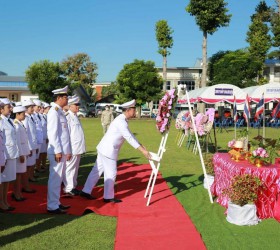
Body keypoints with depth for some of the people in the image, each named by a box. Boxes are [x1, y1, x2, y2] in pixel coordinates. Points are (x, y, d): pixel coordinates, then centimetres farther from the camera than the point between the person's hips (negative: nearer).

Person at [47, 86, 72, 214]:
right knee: (55, 178, -3)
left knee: (58, 178, 16)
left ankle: (56, 203, 26)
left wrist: (68, 151, 18)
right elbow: (52, 133, -19)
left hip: (63, 151, 10)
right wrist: (58, 151, -20)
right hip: (57, 152, -10)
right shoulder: (54, 112, -14)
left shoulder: (60, 112, 15)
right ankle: (52, 206, 5)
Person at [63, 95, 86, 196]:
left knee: (75, 168, 16)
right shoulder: (68, 117, -15)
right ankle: (68, 188, 9)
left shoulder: (75, 116, 13)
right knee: (70, 168, 0)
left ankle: (73, 186, 26)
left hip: (78, 147, 9)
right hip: (72, 148, -9)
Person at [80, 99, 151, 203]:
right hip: (108, 150, -10)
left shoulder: (122, 120, 12)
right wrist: (142, 150, -22)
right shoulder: (121, 122, -20)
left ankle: (86, 191, 21)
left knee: (97, 170, 14)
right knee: (111, 173, 1)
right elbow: (129, 138, -24)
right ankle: (108, 197, 13)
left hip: (105, 149, 10)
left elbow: (130, 135, 20)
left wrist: (142, 146, 20)